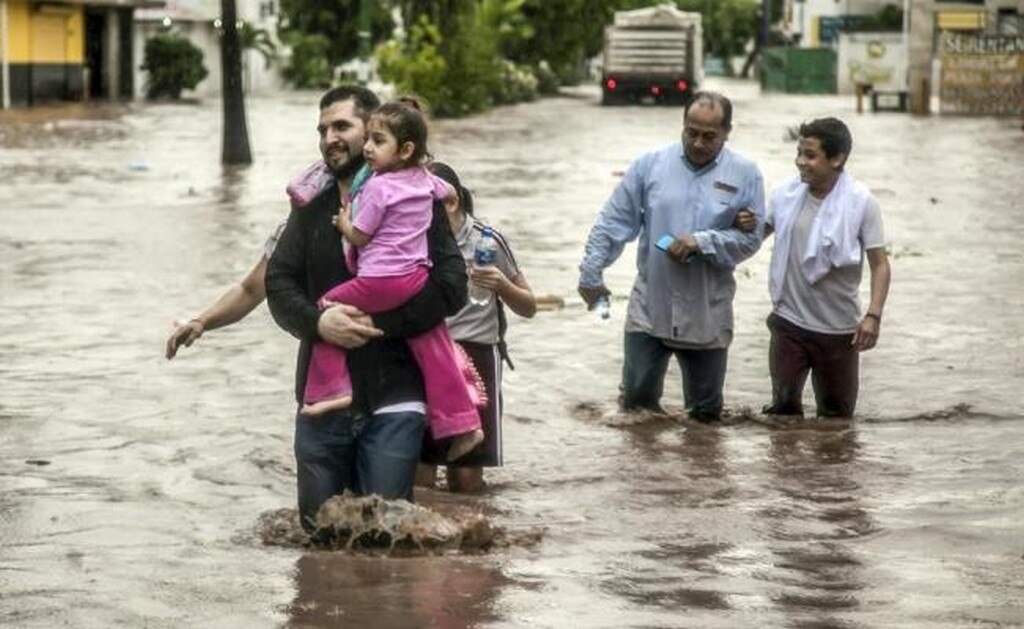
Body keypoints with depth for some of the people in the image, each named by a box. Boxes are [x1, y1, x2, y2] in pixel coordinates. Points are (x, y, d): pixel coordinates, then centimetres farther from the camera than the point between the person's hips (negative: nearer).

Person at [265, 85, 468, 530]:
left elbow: (451, 288, -8)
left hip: (393, 401, -4)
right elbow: (278, 284, 7)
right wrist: (318, 322, -14)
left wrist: (378, 321, -17)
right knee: (318, 524, 9)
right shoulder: (311, 208, 13)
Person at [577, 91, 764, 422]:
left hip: (707, 317, 0)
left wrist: (701, 243, -19)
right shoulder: (651, 164, -1)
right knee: (636, 396, 2)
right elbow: (613, 222, 2)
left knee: (705, 412, 9)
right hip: (649, 309, 0)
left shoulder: (745, 174, -4)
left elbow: (750, 237, -5)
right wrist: (592, 272, -2)